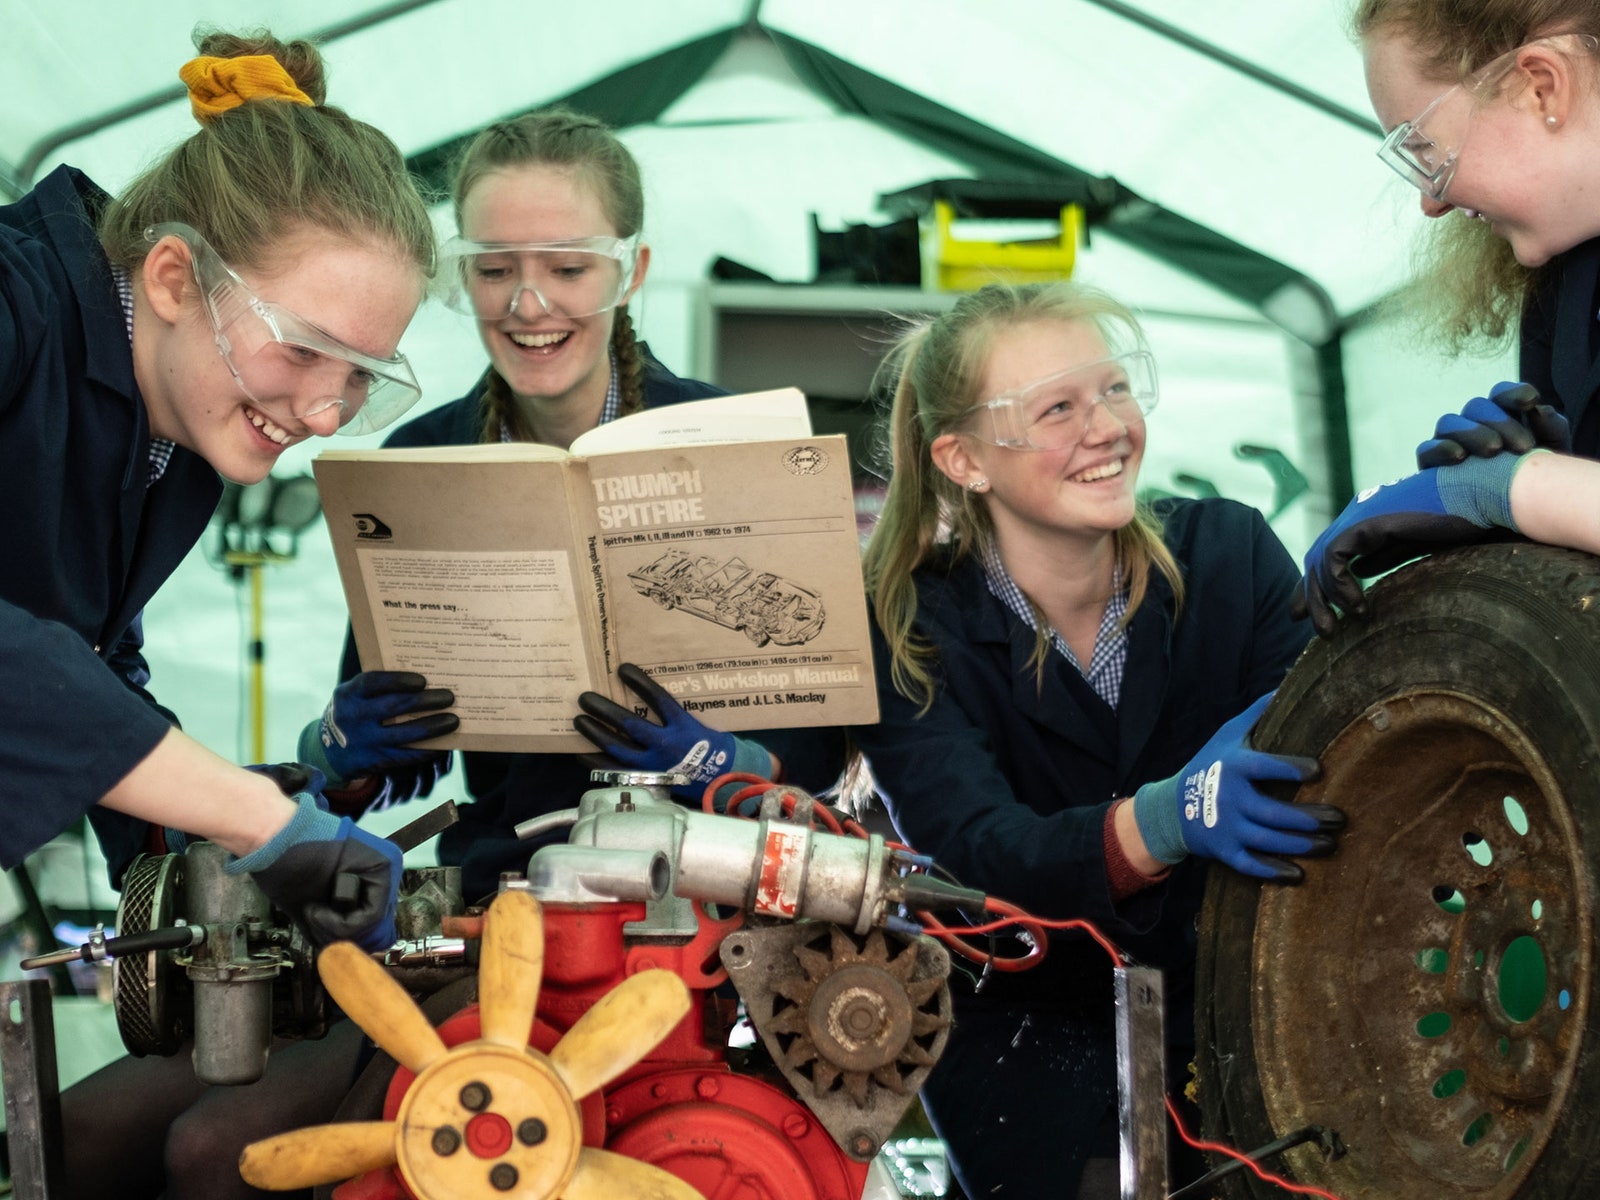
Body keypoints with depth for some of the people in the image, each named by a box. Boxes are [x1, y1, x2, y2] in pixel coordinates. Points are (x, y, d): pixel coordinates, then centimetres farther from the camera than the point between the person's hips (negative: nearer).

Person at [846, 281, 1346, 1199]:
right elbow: (978, 853, -24)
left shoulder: (1230, 553, -5)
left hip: (1225, 991, 2)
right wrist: (1165, 820, -42)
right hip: (1025, 1015, -1)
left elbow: (1322, 766, -13)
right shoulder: (908, 634, -11)